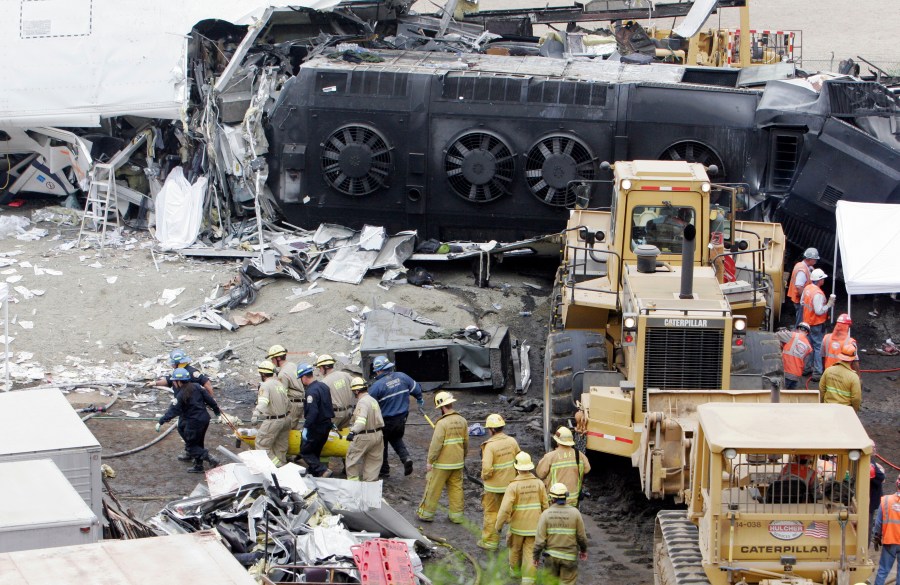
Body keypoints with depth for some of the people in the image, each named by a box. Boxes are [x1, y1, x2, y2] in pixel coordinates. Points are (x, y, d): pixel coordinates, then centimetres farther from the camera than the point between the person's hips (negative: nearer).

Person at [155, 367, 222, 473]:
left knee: (190, 446, 5)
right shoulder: (197, 387, 2)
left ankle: (209, 459, -10)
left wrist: (161, 422, -11)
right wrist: (218, 412, 16)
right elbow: (210, 400, 5)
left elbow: (173, 411, -16)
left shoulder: (181, 395, -17)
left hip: (193, 423, -8)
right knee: (198, 443, 21)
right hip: (205, 419, 8)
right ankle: (198, 466, 27)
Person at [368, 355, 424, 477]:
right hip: (402, 419, 5)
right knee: (397, 439, 25)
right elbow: (416, 388, 10)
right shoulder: (402, 377, -4)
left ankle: (384, 469, 22)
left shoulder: (377, 385, -21)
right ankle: (406, 457, 0)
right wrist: (420, 400, 30)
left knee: (382, 444, 14)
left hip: (386, 421, -5)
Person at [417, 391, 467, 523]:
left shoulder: (442, 423, -20)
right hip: (458, 462, 6)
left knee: (433, 487, 6)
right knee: (456, 487, 13)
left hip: (442, 463, -6)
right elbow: (466, 442, 11)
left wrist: (429, 461, -12)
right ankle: (456, 515, 16)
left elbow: (436, 444, -20)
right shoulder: (462, 421, 1)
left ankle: (426, 513, 14)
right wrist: (464, 456, 25)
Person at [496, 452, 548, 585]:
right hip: (534, 526, 2)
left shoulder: (513, 486, -20)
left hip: (518, 525, -2)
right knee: (530, 553, 7)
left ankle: (515, 570, 43)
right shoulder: (539, 484, -10)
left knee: (515, 548, 23)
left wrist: (499, 525, -7)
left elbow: (505, 509, -22)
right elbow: (545, 505, -2)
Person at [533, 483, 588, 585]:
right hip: (569, 556, -1)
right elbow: (581, 536, -4)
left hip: (551, 555, 1)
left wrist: (536, 556, 2)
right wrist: (584, 550, 14)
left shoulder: (546, 514, -11)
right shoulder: (575, 512, -10)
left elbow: (540, 539, -10)